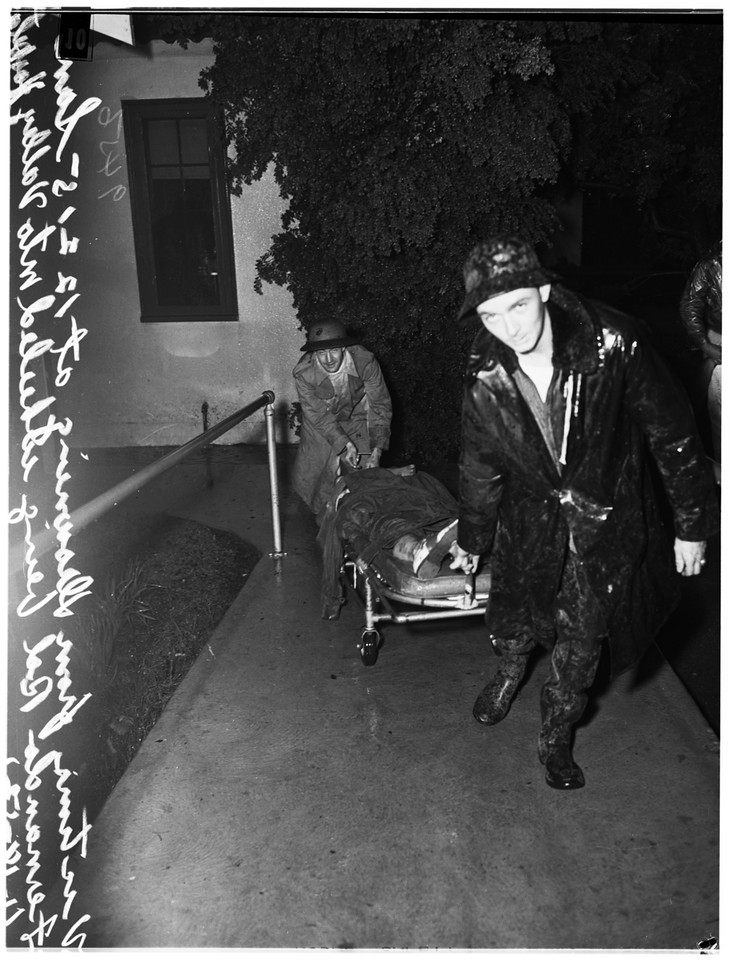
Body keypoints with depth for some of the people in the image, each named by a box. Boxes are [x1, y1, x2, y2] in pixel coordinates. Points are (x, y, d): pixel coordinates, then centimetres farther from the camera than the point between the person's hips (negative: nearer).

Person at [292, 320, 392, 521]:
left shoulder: (365, 362, -32)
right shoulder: (303, 373, -32)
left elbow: (380, 406, -23)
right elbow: (318, 415, -21)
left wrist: (376, 451, -28)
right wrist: (344, 444, -30)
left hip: (356, 418, 0)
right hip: (321, 423, 0)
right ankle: (325, 517, 32)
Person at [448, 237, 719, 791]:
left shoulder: (615, 345, -25)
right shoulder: (486, 380, -14)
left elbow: (673, 434, -13)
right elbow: (481, 467, 2)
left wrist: (693, 523, -7)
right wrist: (472, 541, 14)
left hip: (608, 523, -2)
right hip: (531, 521, 2)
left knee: (582, 645, 11)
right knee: (513, 623, 17)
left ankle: (557, 739, 38)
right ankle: (509, 676, 54)